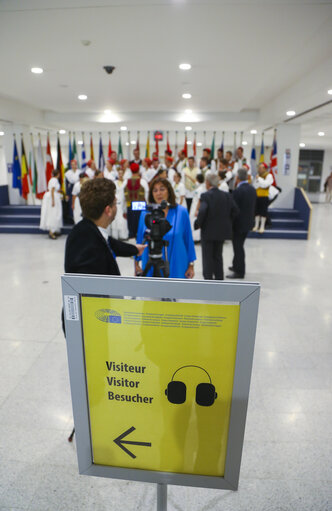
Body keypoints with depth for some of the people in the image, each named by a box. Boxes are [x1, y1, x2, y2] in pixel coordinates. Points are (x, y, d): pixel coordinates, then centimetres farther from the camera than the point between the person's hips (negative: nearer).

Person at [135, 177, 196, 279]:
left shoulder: (181, 212, -3)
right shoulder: (145, 213, 1)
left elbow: (188, 239, 0)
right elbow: (140, 239, 7)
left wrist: (191, 265, 1)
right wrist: (137, 263, 9)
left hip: (176, 267, -1)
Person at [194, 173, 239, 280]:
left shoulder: (205, 196, -14)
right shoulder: (226, 195, 3)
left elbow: (202, 211, -26)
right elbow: (235, 210, -1)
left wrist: (197, 224, -12)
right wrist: (227, 221, 9)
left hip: (208, 231, -5)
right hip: (222, 230, 5)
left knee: (207, 257, 6)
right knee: (218, 256, 18)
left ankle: (208, 278, 10)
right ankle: (219, 278, 23)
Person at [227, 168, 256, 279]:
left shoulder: (238, 191, -20)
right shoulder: (252, 189, 4)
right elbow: (253, 206, 10)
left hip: (239, 223, -8)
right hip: (248, 222, 8)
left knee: (238, 247, 1)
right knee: (239, 245, 21)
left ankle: (240, 272, 8)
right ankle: (237, 266, 35)